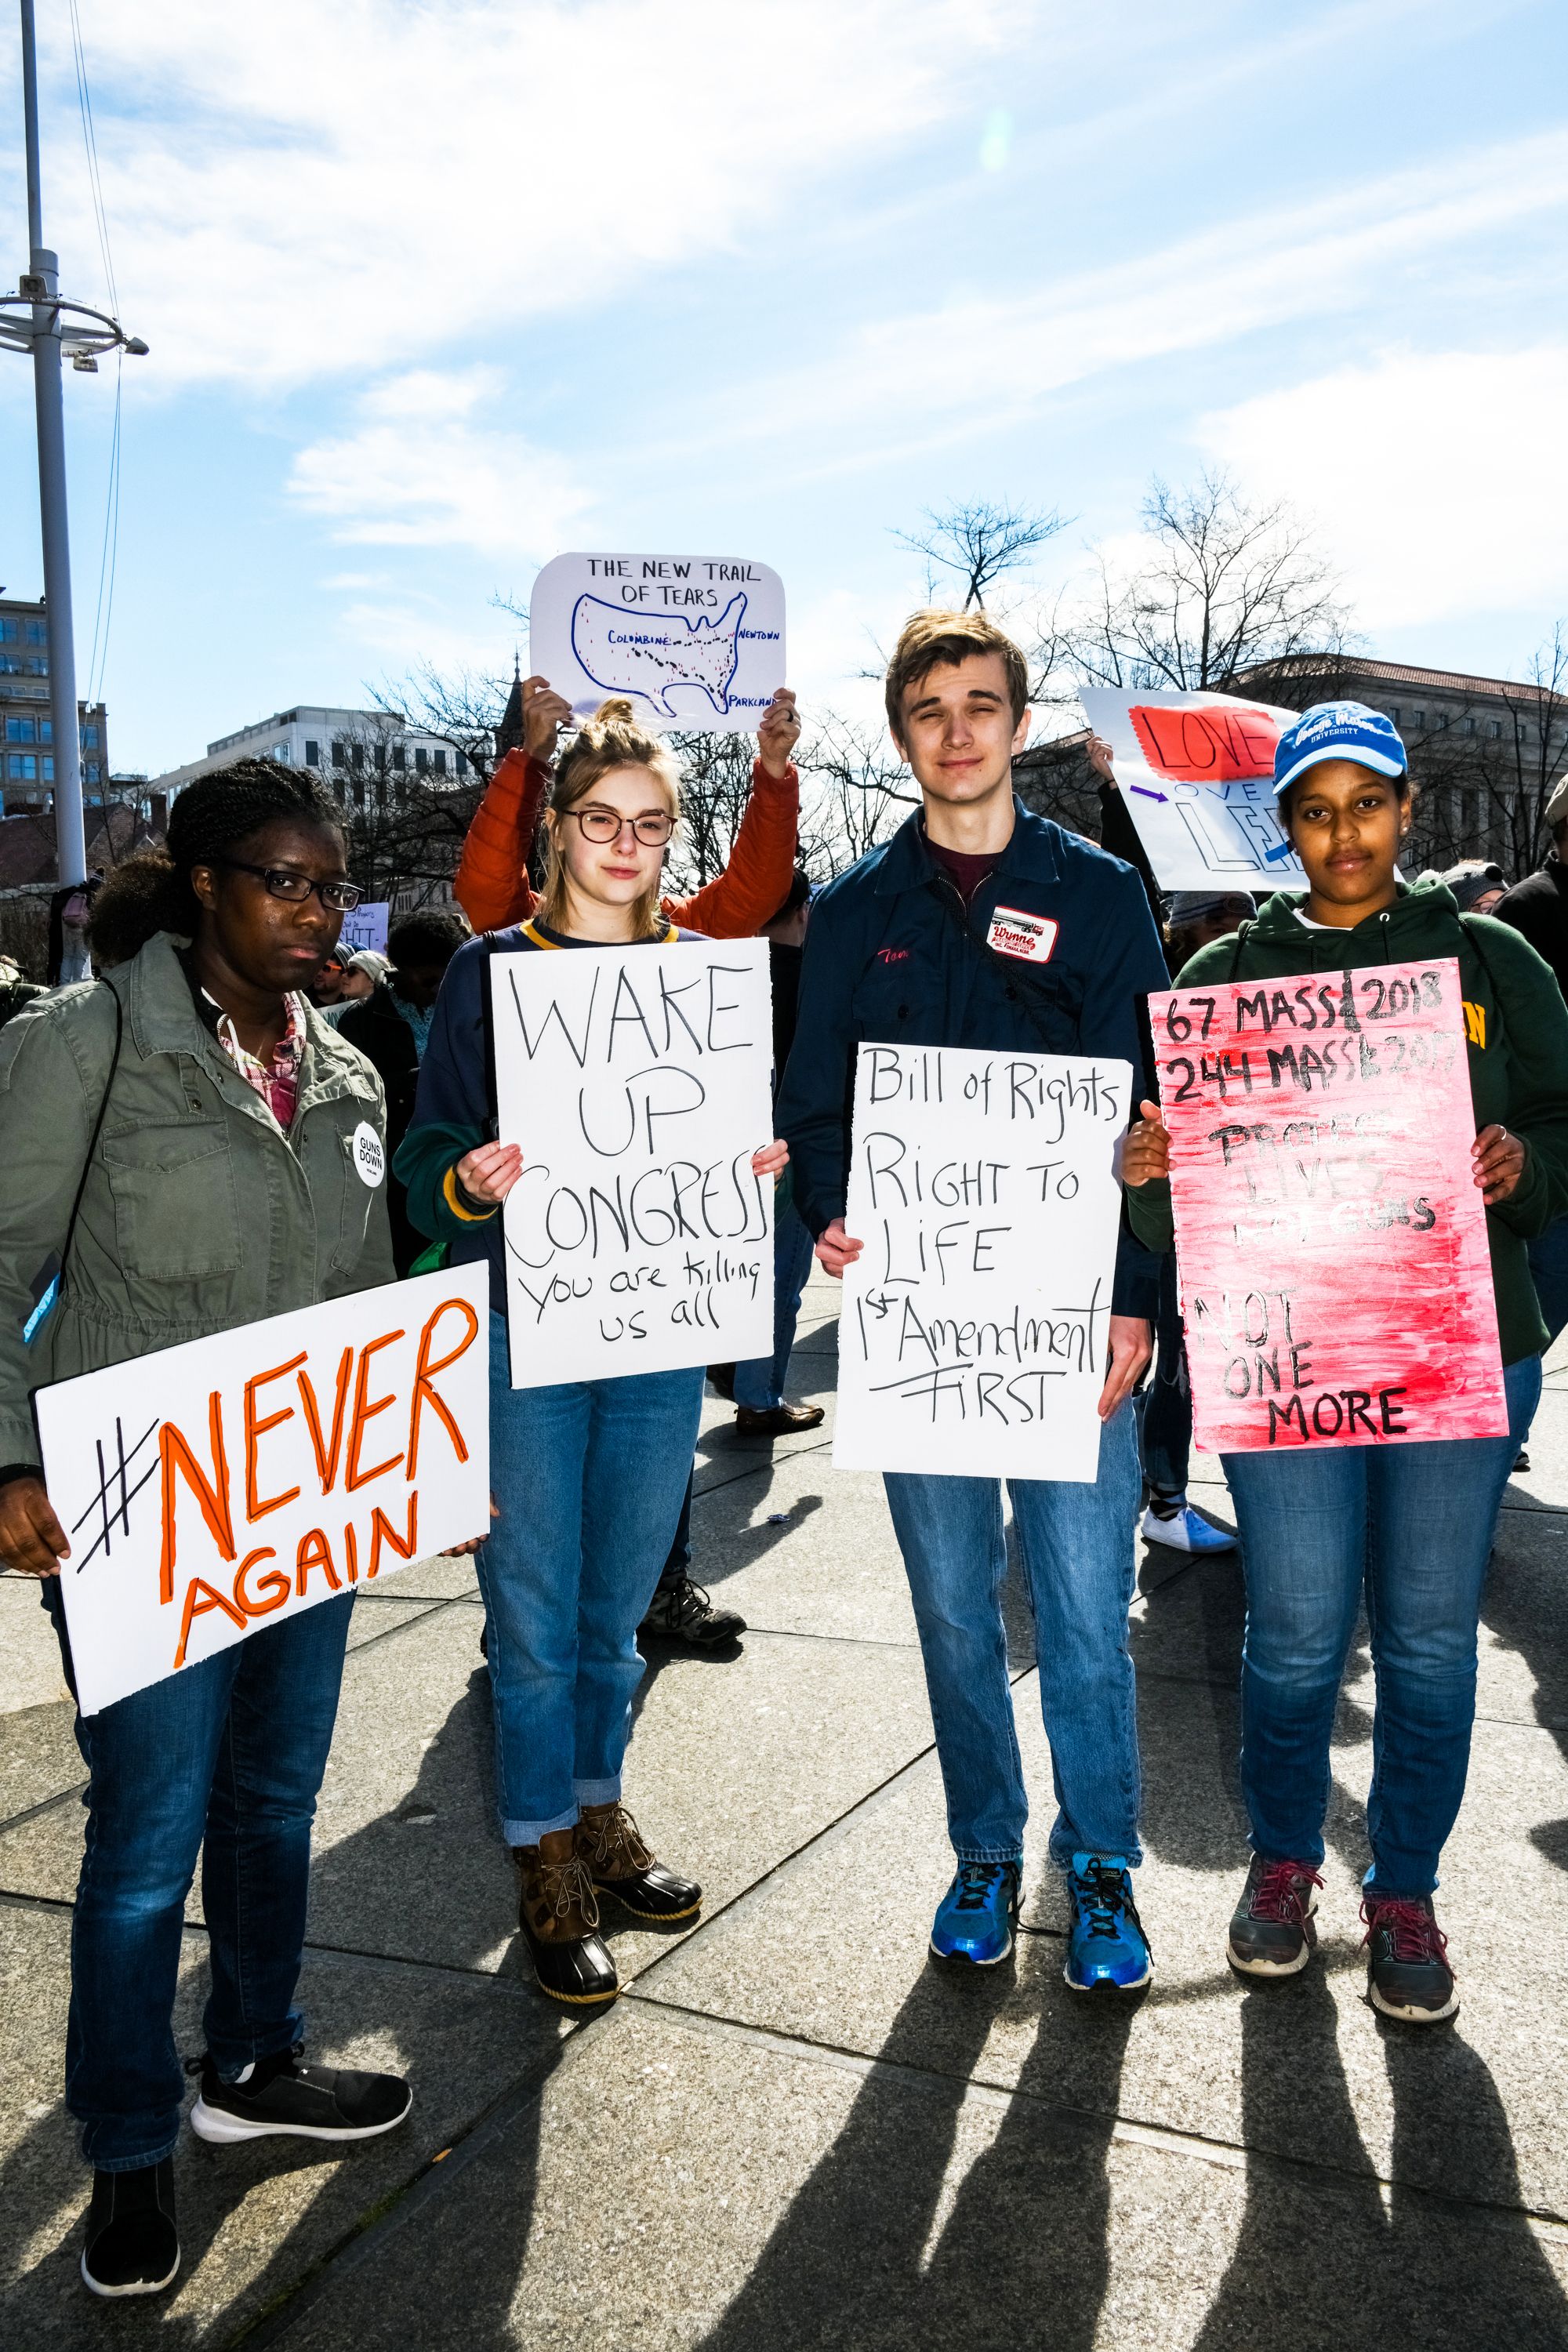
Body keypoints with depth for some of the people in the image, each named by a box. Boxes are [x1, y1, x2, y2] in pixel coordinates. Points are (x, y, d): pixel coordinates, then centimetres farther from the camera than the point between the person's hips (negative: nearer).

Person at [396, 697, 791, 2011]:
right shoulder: (490, 972, -1)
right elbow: (430, 1157, -4)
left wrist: (761, 1168, -8)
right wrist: (468, 1186, -25)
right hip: (525, 1333, -3)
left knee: (617, 1608, 16)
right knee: (535, 1618, 3)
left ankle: (599, 1815, 36)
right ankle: (547, 1866, 20)